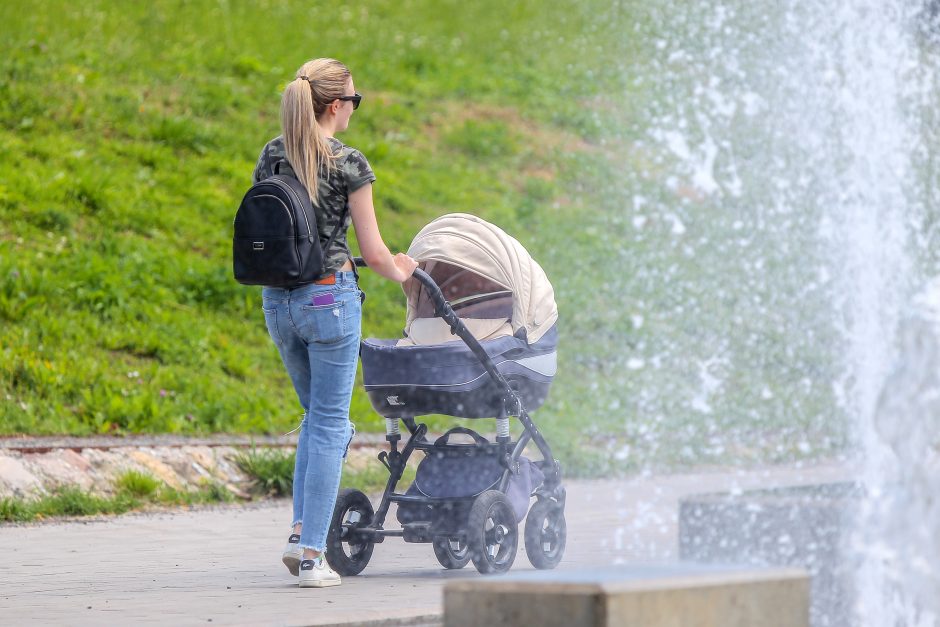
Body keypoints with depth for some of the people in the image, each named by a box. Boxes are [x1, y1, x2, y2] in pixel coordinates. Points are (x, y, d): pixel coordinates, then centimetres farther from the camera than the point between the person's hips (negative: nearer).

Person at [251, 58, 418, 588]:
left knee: (318, 415, 21)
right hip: (330, 296, -6)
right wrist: (401, 271, 12)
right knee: (330, 424, 2)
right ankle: (312, 554, -1)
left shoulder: (270, 156, 6)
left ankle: (301, 532, 9)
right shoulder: (349, 163, -11)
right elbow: (373, 252, -8)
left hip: (277, 299, 6)